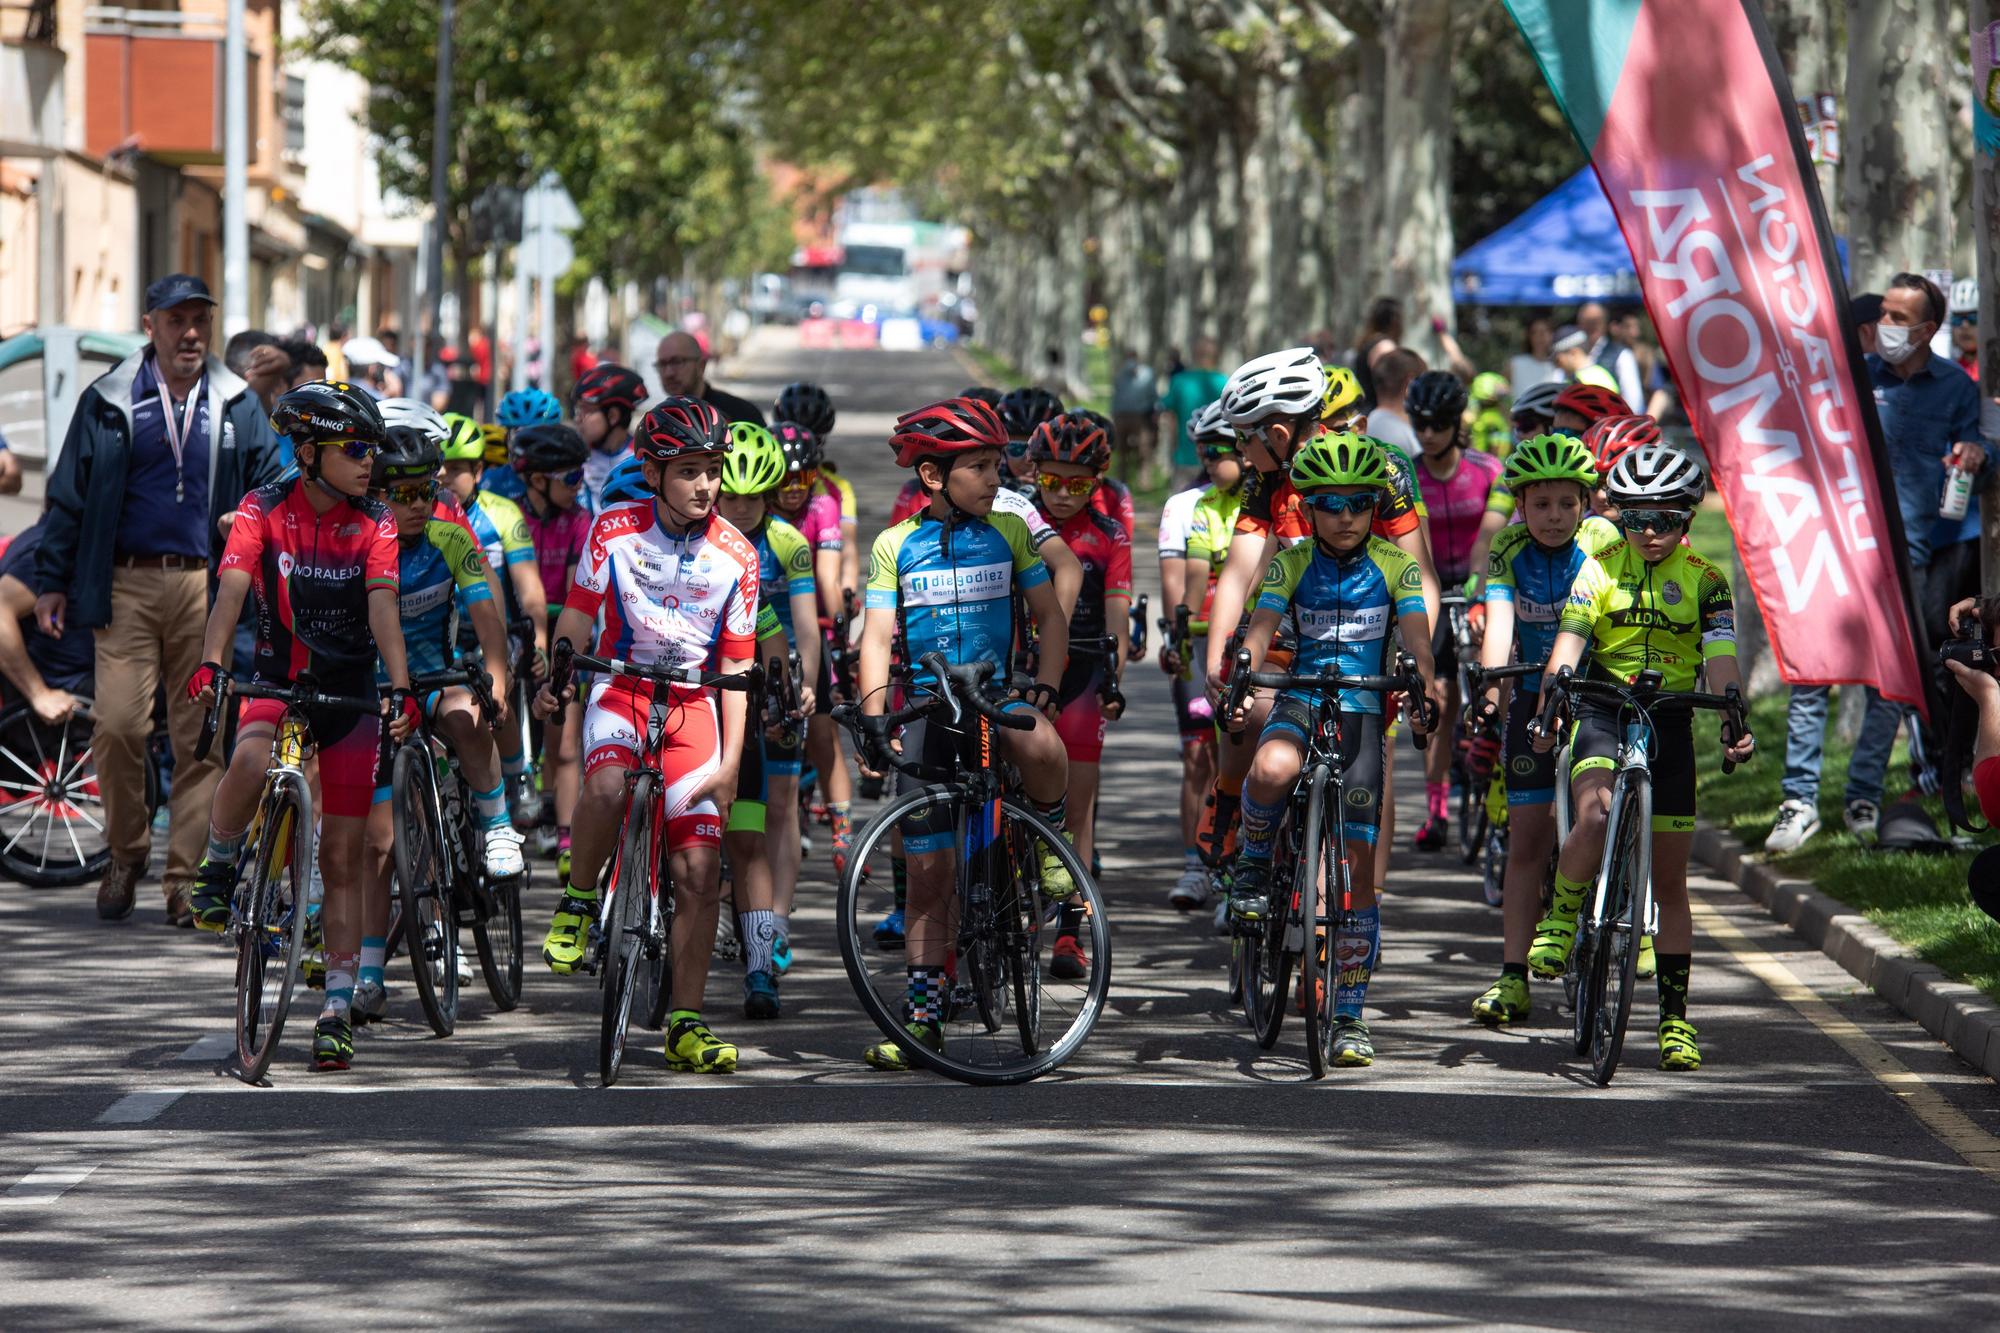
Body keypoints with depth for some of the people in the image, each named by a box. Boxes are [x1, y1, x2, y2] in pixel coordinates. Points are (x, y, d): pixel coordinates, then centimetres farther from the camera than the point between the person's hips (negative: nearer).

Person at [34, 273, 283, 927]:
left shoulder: (239, 406, 10)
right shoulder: (108, 402, 7)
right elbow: (68, 496, 9)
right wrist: (52, 582, 5)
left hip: (207, 585, 1)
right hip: (127, 585, -1)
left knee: (201, 735, -1)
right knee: (118, 725, -11)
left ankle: (186, 876, 6)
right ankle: (126, 851, 11)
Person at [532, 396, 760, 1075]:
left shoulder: (736, 556, -3)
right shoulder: (616, 529, -6)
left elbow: (734, 668, 1)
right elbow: (577, 615, -2)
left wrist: (730, 764, -4)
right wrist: (555, 680, -22)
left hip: (692, 703, 2)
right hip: (621, 687, -2)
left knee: (699, 871, -4)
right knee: (607, 786, -37)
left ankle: (686, 1023, 6)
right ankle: (576, 904, -9)